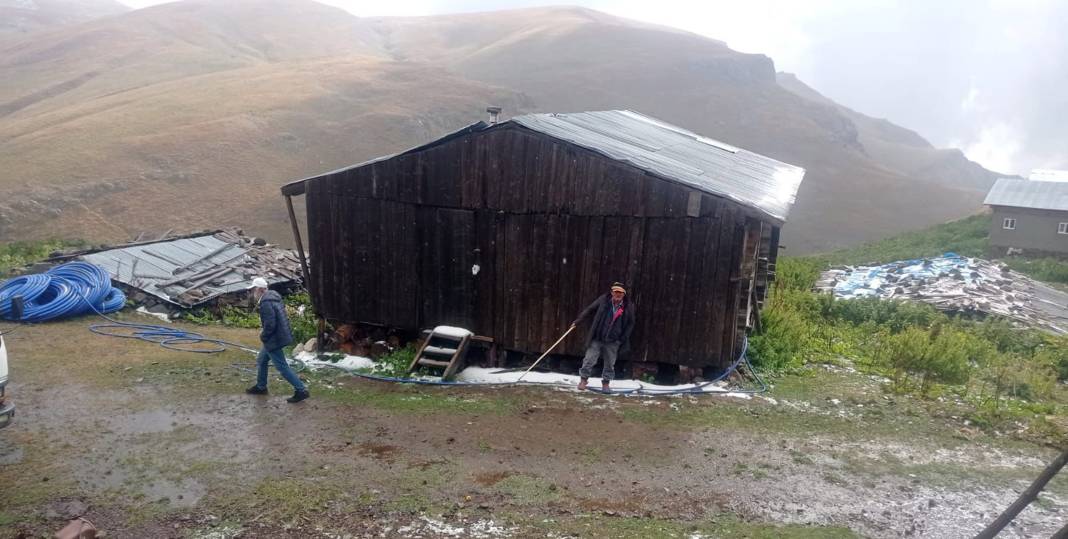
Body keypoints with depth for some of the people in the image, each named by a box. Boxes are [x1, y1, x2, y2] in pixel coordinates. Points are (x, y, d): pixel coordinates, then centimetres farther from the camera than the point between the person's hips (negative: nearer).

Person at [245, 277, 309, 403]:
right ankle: (261, 387, 38)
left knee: (282, 367, -4)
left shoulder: (266, 303, -22)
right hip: (278, 336, 11)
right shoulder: (273, 297, 10)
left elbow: (270, 324, -27)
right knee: (261, 361, 24)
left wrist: (263, 336, -10)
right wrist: (264, 332, 15)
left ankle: (301, 391, -1)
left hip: (274, 340, -11)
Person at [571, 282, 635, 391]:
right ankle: (584, 379, 18)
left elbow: (630, 324, 5)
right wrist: (578, 321, -4)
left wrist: (623, 338, -3)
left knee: (610, 364, 12)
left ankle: (605, 383, 27)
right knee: (589, 360, 2)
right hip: (597, 339, -1)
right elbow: (589, 310, 2)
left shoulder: (628, 307, -4)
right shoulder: (603, 300, -5)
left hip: (613, 342, 1)